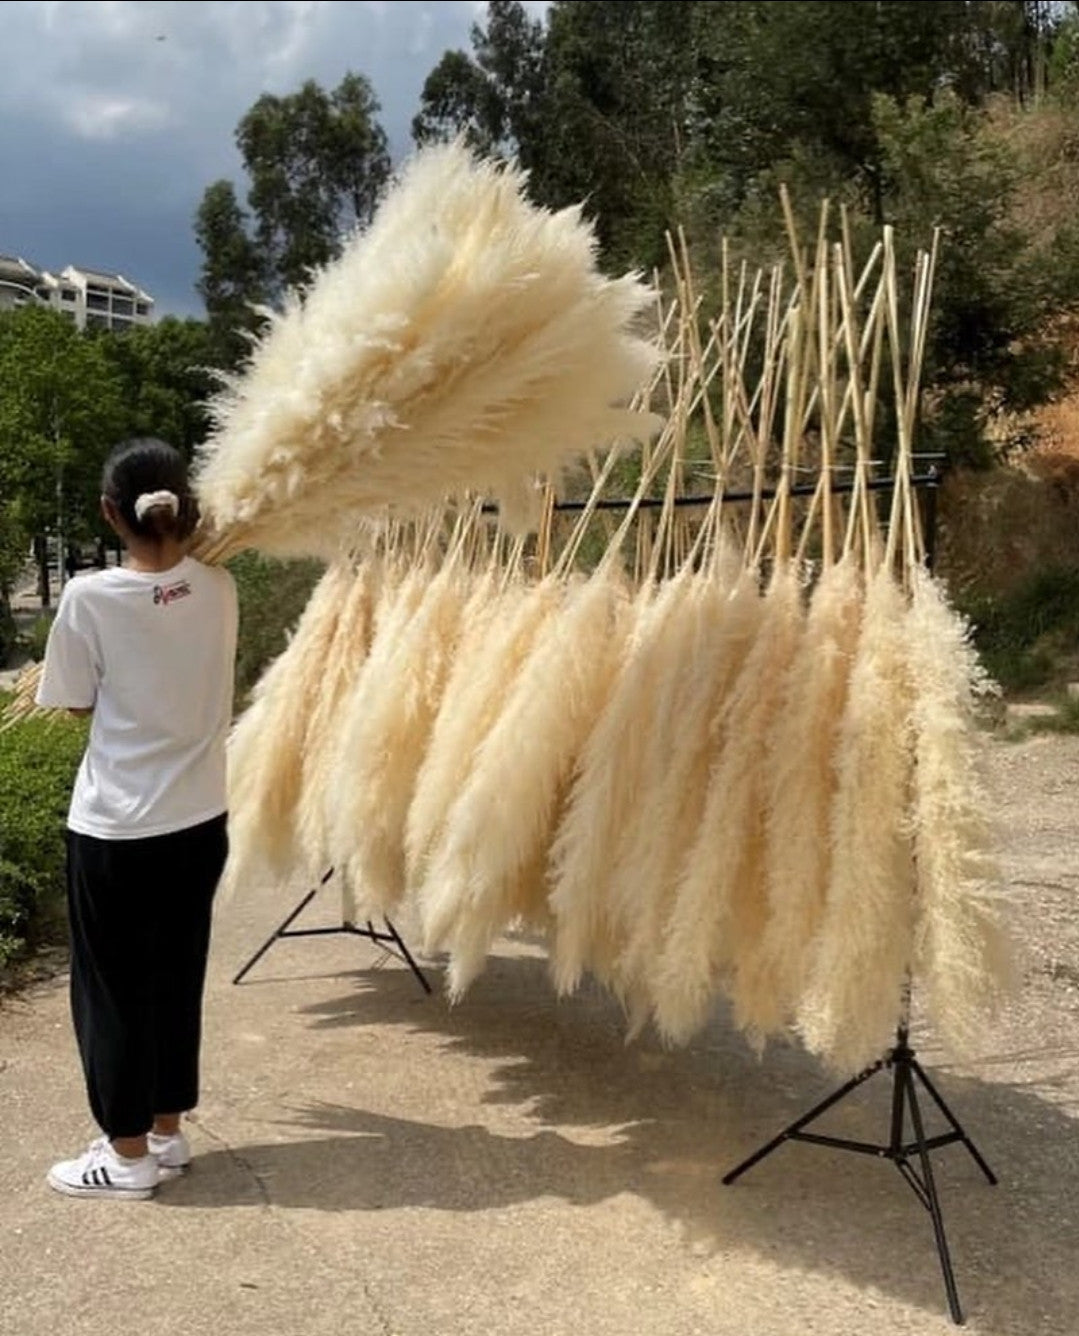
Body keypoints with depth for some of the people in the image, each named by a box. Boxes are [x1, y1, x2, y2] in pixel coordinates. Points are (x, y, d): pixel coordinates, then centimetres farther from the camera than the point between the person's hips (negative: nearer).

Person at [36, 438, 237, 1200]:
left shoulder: (91, 598, -16)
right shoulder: (220, 590, -3)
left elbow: (76, 705, -4)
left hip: (116, 828, -5)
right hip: (200, 821, 5)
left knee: (114, 987, 10)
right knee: (176, 977, 18)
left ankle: (129, 1156, 22)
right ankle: (167, 1133, 31)